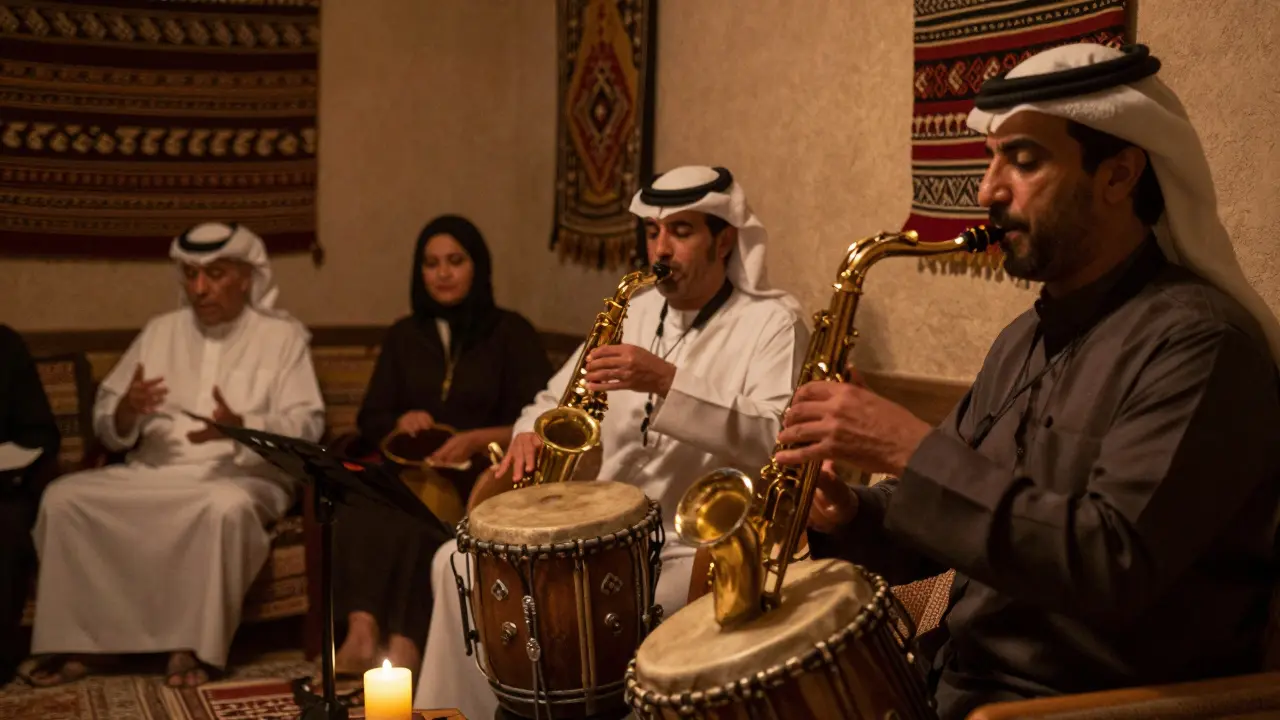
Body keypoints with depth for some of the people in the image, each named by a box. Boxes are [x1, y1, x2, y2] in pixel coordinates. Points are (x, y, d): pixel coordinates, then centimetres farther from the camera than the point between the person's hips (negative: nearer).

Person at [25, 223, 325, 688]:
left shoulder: (283, 336, 5)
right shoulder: (159, 332, 18)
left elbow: (306, 425, -7)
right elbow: (107, 427, 14)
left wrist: (242, 428, -26)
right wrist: (125, 412, -12)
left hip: (240, 479, -4)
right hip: (151, 475, 4)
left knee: (225, 507, -38)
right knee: (63, 496, -19)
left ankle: (194, 645, -25)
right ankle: (83, 638, -12)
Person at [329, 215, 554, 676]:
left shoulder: (510, 333, 7)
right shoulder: (405, 335, 20)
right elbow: (370, 418, 19)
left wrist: (477, 439, -18)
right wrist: (401, 421, -3)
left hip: (482, 473, -3)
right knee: (361, 505, -31)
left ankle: (404, 642, -35)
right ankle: (362, 629, -41)